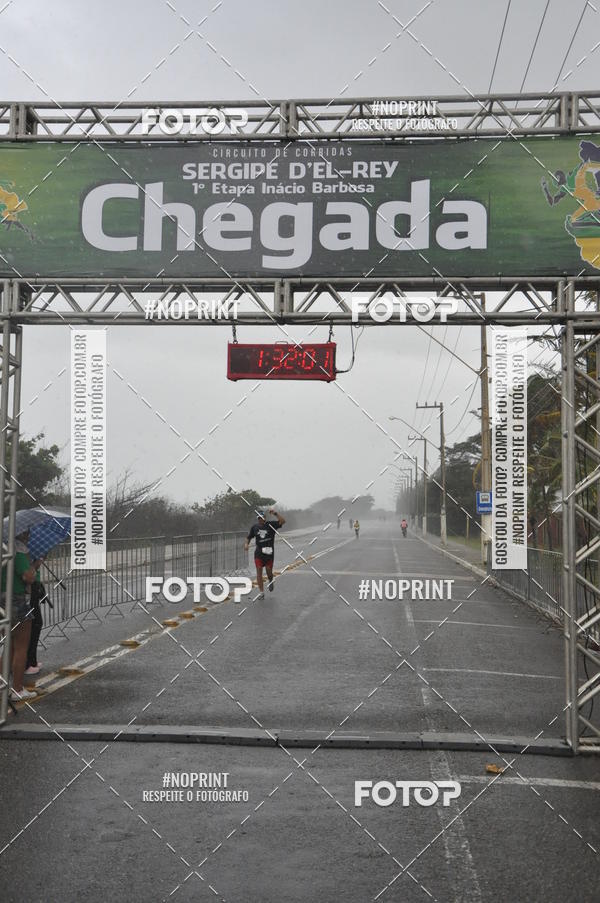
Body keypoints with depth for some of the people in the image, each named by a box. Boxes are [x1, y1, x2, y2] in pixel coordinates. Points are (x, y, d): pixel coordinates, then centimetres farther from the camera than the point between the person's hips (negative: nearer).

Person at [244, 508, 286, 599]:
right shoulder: (254, 527, 5)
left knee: (269, 571, 4)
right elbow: (249, 537, 16)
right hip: (258, 552, 2)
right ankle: (261, 592, 3)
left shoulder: (271, 525, -3)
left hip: (269, 552, -2)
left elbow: (282, 521, -16)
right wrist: (246, 544, -4)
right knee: (259, 572, -4)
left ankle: (270, 582, 40)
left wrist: (275, 513, -24)